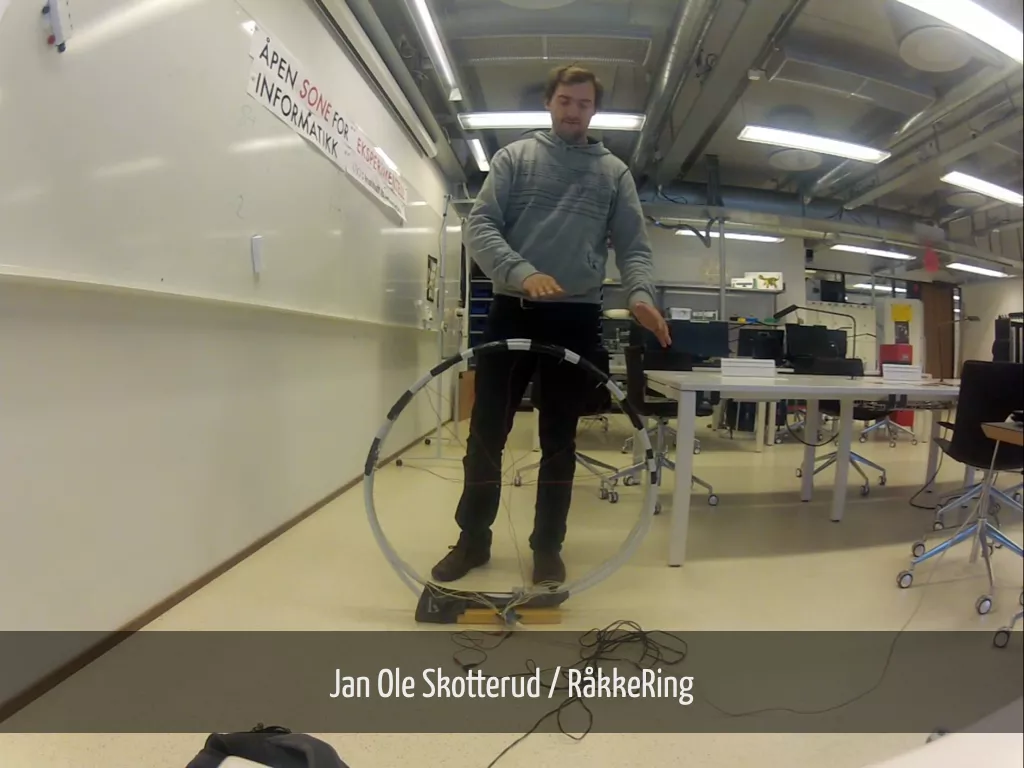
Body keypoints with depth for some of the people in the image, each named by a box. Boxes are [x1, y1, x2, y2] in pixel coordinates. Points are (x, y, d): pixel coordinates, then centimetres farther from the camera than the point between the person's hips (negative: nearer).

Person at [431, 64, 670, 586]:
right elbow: (479, 226, -3)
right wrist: (521, 273, -21)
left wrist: (640, 294, -15)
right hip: (511, 311, 0)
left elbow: (633, 246, 6)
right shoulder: (514, 157, 8)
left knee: (559, 439, 6)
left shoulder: (614, 173, 12)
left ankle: (547, 545, 21)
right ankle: (473, 539, 20)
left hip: (576, 319, 1)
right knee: (486, 433, 3)